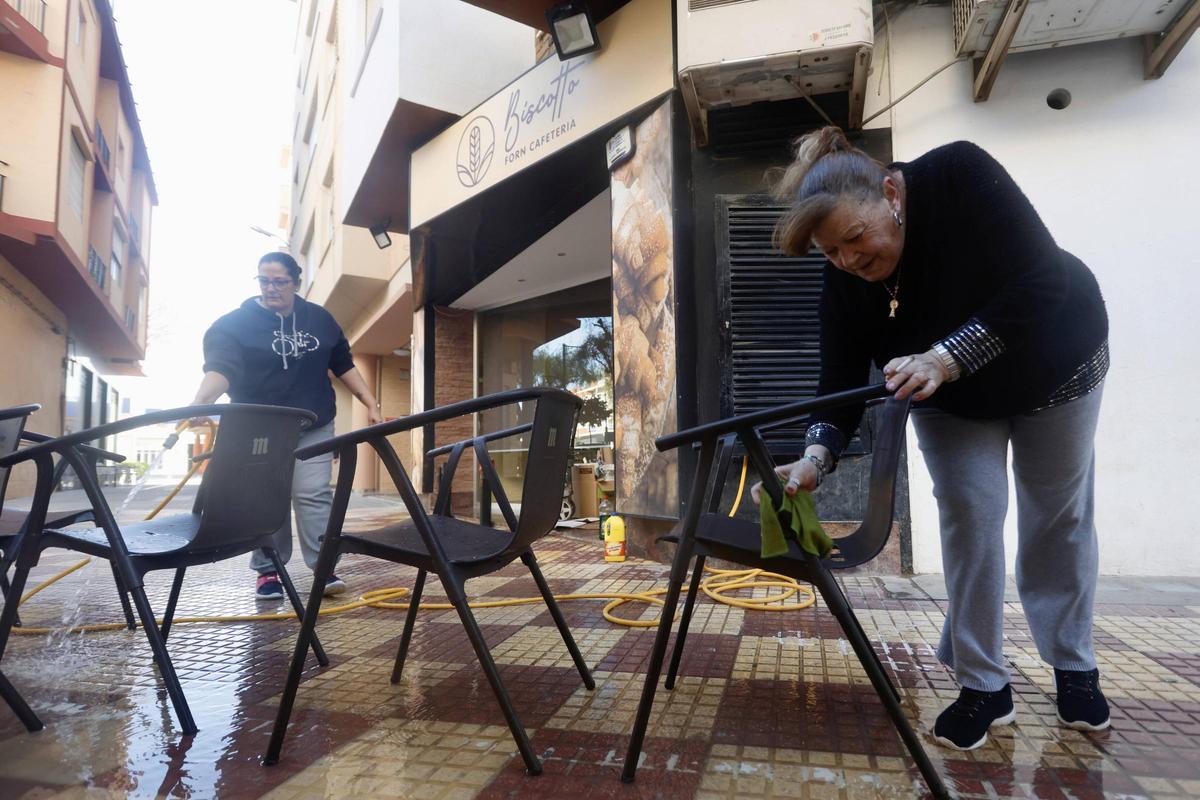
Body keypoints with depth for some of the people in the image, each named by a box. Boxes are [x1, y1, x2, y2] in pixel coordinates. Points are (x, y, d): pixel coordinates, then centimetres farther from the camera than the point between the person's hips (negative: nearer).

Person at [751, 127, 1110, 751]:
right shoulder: (844, 285, -26)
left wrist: (944, 359, -44)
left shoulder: (960, 176, -34)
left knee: (1059, 517, 9)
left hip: (1055, 362, -1)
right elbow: (841, 383, -26)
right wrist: (816, 456, -44)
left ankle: (1074, 668, 28)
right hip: (949, 399, 1)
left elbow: (1044, 282, -35)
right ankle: (983, 684, 7)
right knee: (969, 515, -8)